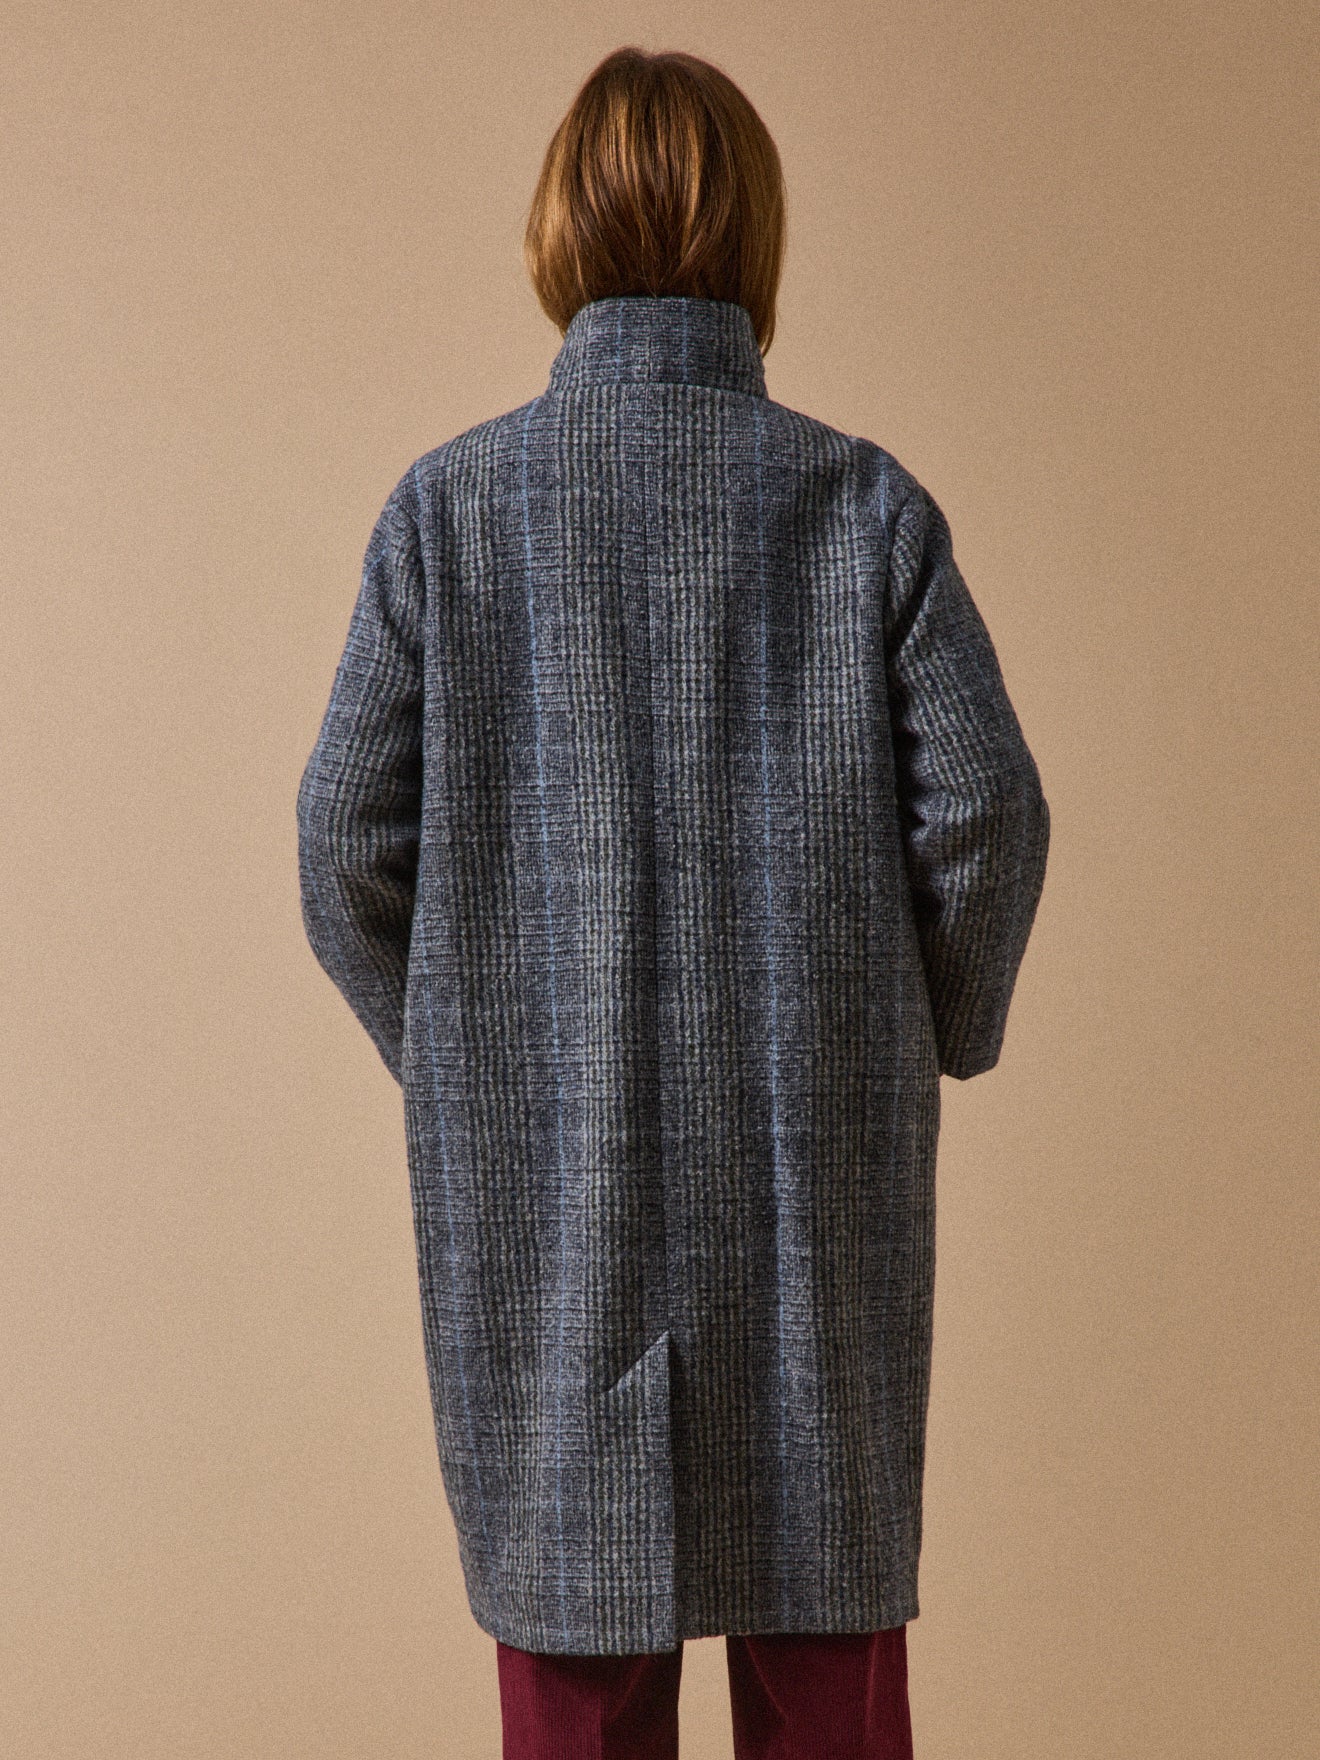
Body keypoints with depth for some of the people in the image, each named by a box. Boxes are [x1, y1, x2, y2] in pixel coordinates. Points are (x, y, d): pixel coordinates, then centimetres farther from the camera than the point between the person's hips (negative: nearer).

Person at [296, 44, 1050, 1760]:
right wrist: (940, 1031, 11)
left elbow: (350, 842, -4)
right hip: (814, 1158, 0)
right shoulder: (863, 502, -4)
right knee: (829, 1619, 14)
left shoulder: (450, 505, -4)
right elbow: (985, 815, -6)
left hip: (541, 1164, 0)